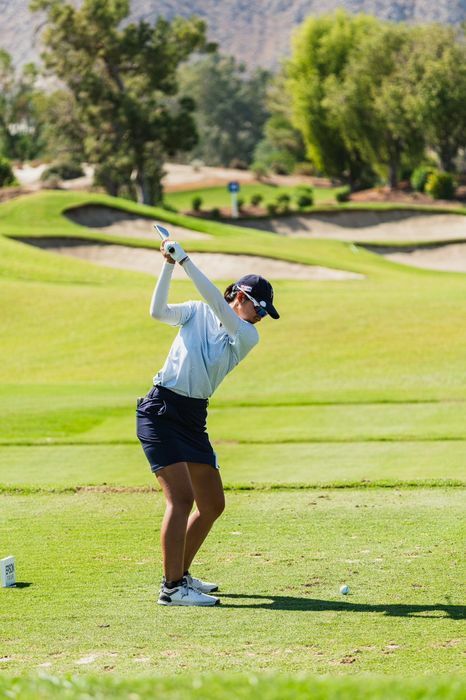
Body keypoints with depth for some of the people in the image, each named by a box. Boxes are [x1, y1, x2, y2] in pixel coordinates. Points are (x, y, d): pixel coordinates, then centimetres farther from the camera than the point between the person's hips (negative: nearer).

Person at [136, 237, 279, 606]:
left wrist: (185, 261, -19)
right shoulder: (196, 313, 3)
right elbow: (158, 312, -13)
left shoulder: (248, 337, 5)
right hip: (161, 411, -6)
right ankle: (172, 588, -19)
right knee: (182, 496, -18)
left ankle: (181, 574, 28)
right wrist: (169, 265, -20)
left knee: (213, 505, 10)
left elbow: (217, 303, -11)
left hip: (194, 420, 6)